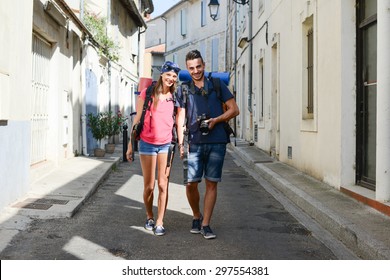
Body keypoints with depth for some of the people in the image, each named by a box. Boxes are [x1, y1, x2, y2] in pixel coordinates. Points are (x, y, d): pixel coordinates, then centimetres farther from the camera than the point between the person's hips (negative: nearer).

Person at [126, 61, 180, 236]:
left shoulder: (174, 98, 5)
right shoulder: (147, 94, -2)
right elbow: (137, 120, 2)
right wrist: (130, 145, 3)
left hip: (166, 145, 1)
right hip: (147, 144, -1)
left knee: (163, 185, -2)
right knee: (149, 186, 6)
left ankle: (159, 222, 6)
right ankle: (149, 217, 28)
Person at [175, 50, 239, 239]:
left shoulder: (217, 86, 7)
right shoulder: (183, 90, 10)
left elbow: (234, 110, 6)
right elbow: (181, 117, 11)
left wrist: (216, 120, -9)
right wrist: (181, 143, 2)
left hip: (216, 143, -1)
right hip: (195, 143, 1)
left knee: (211, 184, 0)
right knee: (191, 183, -3)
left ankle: (205, 225, 8)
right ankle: (196, 216, 23)